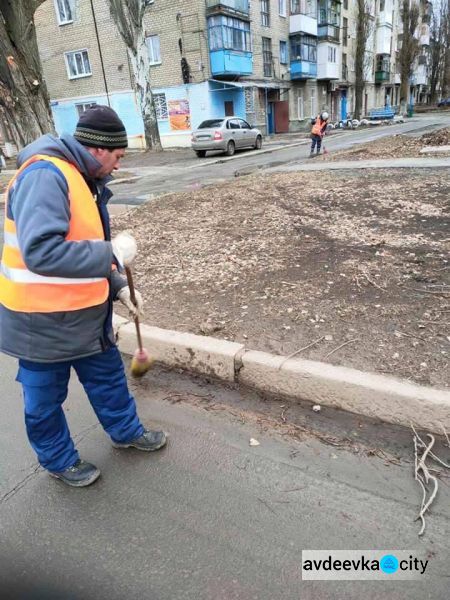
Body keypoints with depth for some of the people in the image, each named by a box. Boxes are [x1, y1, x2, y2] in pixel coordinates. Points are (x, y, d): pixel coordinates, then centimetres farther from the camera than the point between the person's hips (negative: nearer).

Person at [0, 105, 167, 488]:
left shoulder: (84, 181, 8)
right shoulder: (45, 175, -23)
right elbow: (41, 252, -35)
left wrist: (117, 286, 8)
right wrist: (112, 253, -28)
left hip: (85, 315, 9)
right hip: (43, 321, -9)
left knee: (108, 377, 22)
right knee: (45, 399, 15)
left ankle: (126, 432, 45)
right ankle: (59, 460, 38)